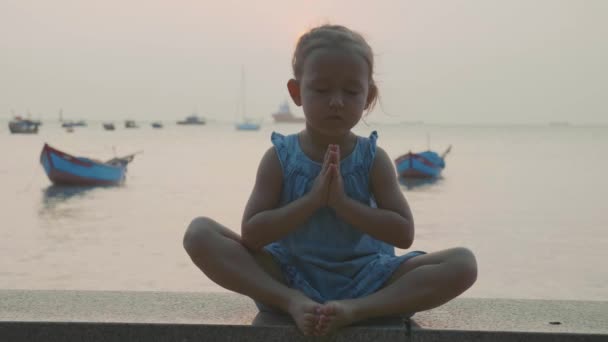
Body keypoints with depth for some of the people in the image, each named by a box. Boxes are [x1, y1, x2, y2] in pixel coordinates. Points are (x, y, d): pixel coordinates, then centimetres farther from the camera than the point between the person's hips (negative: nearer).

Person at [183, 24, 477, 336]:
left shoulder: (373, 159, -2)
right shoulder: (280, 157, -3)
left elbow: (404, 234, -9)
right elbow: (251, 234, -12)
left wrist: (342, 202, -21)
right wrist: (312, 199, -22)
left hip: (364, 276, 1)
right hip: (289, 276, 0)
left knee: (463, 264, -21)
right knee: (199, 232, -20)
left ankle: (354, 310, -32)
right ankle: (293, 301, -29)